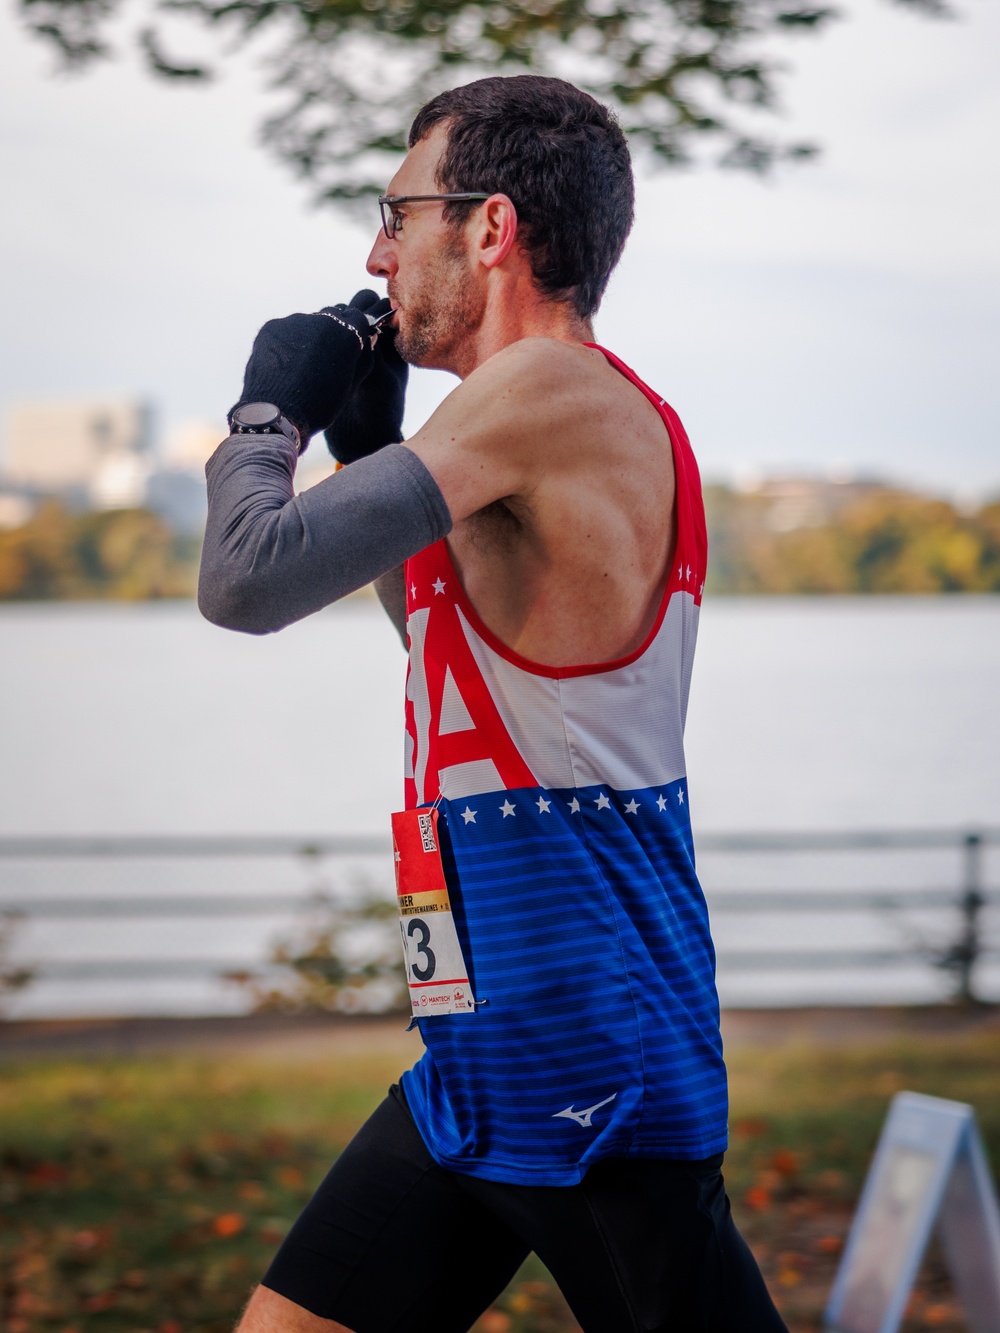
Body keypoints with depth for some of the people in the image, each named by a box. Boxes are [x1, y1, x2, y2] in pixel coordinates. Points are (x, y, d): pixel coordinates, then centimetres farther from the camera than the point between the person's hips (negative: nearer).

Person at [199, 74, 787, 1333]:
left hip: (588, 1076, -10)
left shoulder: (557, 391, -16)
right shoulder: (606, 427, 13)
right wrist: (366, 439, 19)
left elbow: (248, 582, -22)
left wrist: (268, 411, -2)